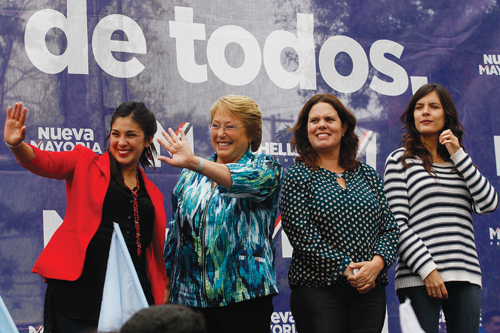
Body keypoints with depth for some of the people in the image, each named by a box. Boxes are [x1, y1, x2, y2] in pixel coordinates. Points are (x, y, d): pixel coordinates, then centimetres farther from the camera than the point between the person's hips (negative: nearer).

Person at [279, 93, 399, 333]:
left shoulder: (367, 174, 14)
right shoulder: (297, 177, 1)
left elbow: (389, 227, 10)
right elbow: (302, 234, -9)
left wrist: (377, 262, -9)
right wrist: (345, 268, -14)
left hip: (371, 288, 4)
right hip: (317, 289, -4)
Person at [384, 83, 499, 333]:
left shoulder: (459, 163, 20)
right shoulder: (400, 161, 5)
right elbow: (397, 225, -4)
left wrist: (459, 155, 0)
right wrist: (427, 269, -14)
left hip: (466, 275, 4)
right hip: (419, 277, -4)